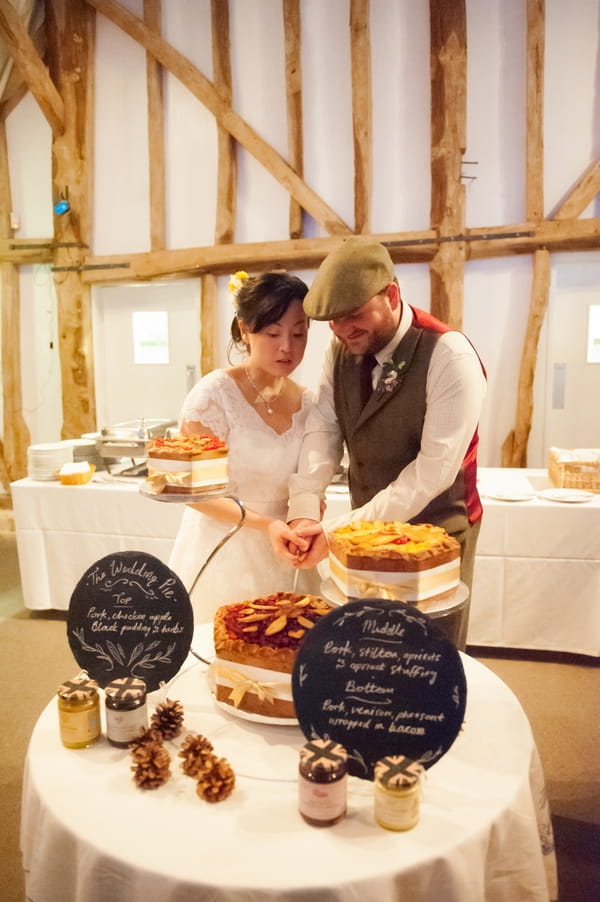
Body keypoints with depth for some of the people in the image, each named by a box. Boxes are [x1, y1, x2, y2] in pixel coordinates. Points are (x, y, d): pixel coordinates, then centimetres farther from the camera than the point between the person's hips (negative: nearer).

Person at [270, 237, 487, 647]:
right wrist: (303, 514, -24)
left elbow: (435, 470, -25)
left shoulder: (449, 356, -23)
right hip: (367, 525, 5)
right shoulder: (342, 348, -4)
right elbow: (323, 431, -9)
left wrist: (339, 531, -26)